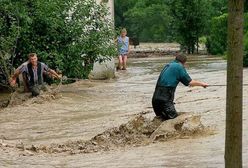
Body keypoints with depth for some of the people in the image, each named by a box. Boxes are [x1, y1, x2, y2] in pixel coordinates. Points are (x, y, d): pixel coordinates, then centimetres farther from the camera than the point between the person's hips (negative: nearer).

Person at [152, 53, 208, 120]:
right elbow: (190, 82, -2)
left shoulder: (168, 65, 20)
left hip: (156, 97, 8)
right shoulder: (179, 67, -3)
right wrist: (202, 84, 14)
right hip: (164, 99, -8)